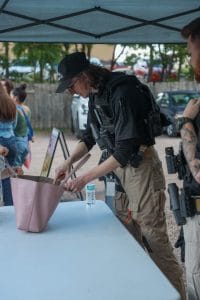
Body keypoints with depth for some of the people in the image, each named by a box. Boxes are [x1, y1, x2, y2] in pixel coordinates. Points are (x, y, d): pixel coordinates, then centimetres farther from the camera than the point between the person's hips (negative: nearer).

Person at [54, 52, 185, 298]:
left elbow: (124, 152, -27)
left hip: (140, 165, -8)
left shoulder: (122, 94, -24)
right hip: (120, 165, 8)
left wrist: (84, 179, -25)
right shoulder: (95, 94, 4)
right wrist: (68, 162, -2)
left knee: (153, 236, -5)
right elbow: (90, 136, 14)